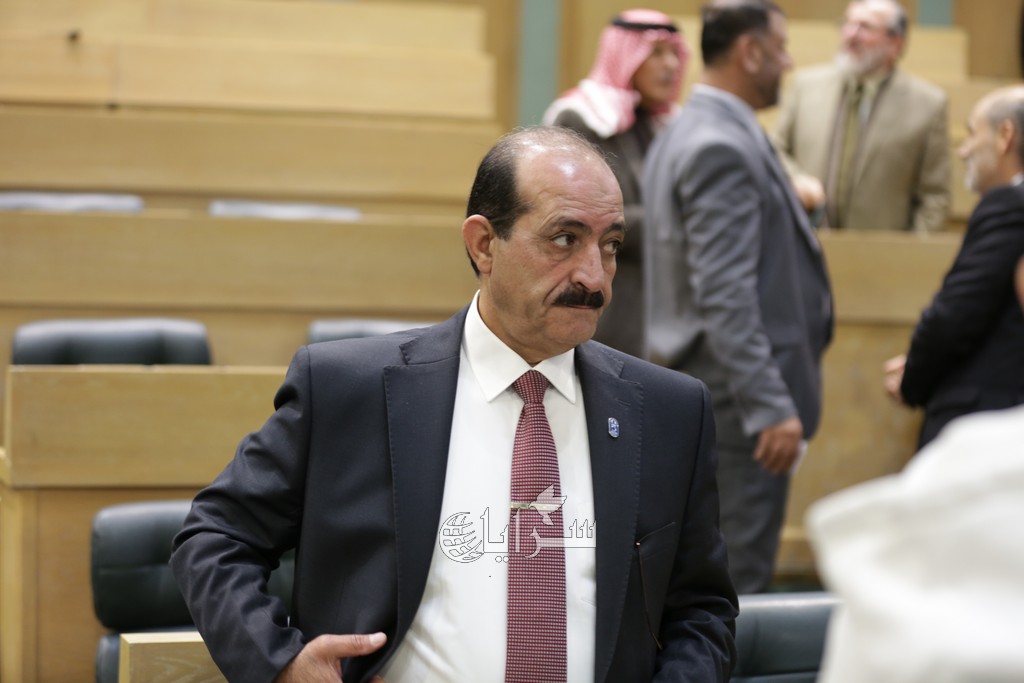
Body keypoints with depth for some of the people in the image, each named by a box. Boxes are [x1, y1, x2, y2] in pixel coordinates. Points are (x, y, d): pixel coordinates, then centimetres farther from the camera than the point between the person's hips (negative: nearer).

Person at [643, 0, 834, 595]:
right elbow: (725, 297, -24)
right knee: (738, 581, -5)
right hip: (739, 394, -11)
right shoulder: (722, 150, -18)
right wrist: (771, 407, -25)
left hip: (701, 390, 11)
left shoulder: (687, 135, 14)